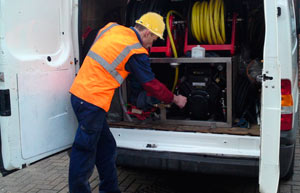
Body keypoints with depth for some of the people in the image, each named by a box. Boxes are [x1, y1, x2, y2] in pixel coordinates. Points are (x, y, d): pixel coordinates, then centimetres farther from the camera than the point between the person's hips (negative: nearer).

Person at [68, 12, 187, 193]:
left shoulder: (111, 28, 10)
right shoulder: (136, 52, -10)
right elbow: (152, 84, -1)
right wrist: (175, 99, 14)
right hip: (92, 101, -9)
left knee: (107, 149, 17)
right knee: (85, 155, 1)